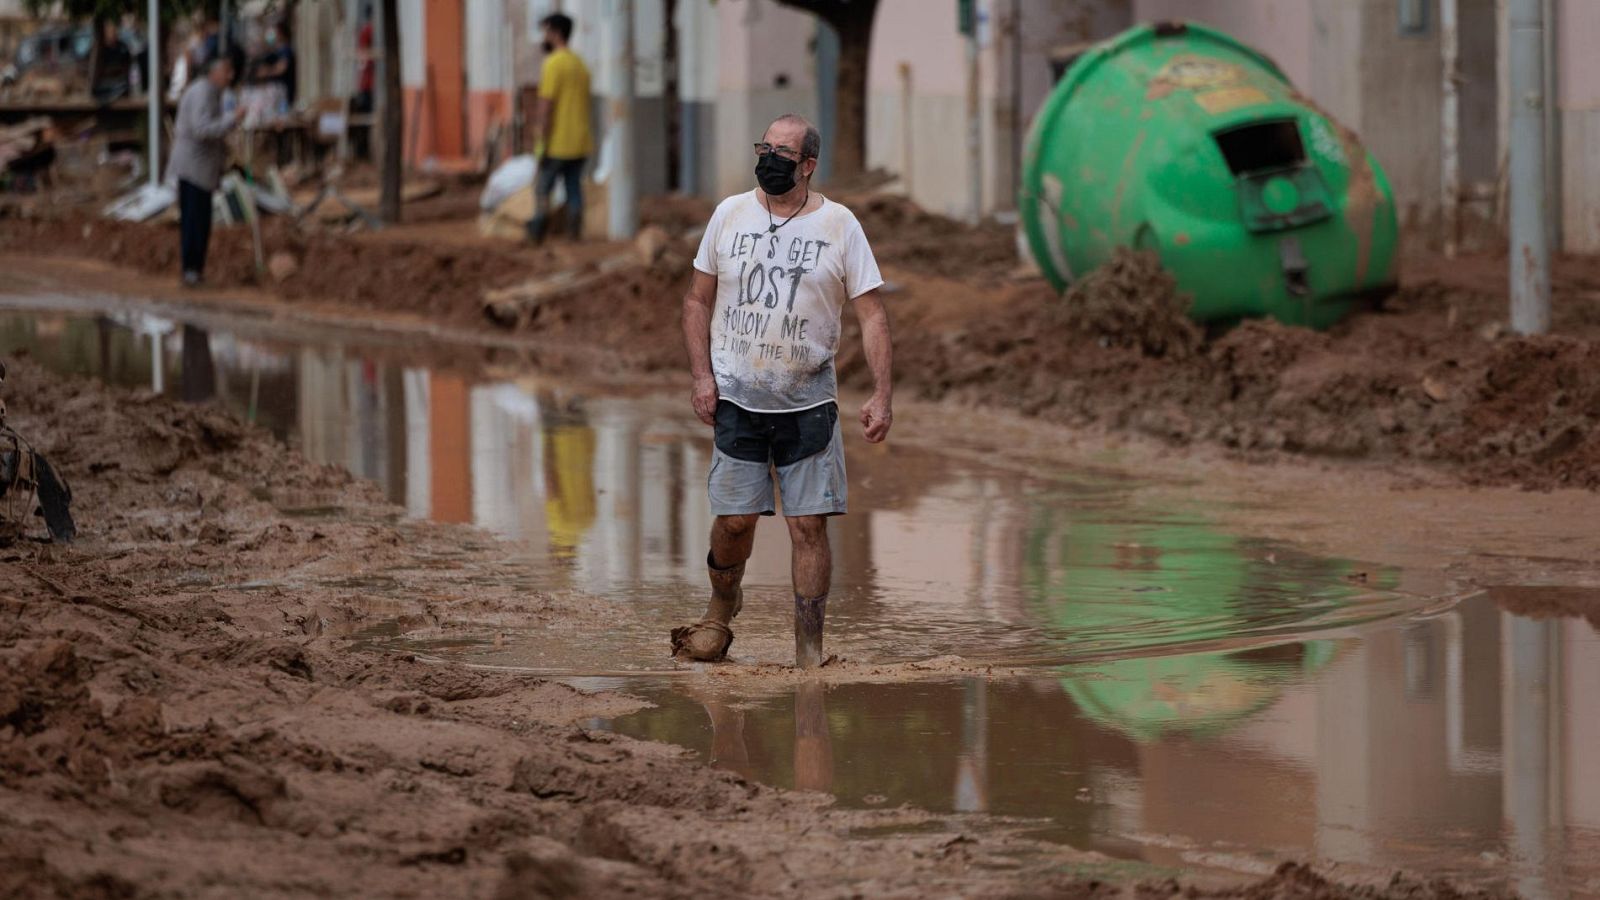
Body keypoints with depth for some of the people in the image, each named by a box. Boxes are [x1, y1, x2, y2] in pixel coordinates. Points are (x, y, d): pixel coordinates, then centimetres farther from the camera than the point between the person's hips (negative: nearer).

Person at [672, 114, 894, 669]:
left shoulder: (839, 226, -2)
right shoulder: (730, 215, 4)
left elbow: (872, 315, -2)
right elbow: (698, 300, 11)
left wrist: (881, 395, -11)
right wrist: (701, 375, 0)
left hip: (808, 403, -1)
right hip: (736, 399, 1)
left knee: (809, 525, -4)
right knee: (735, 519, 3)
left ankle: (809, 651, 3)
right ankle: (722, 606, 32)